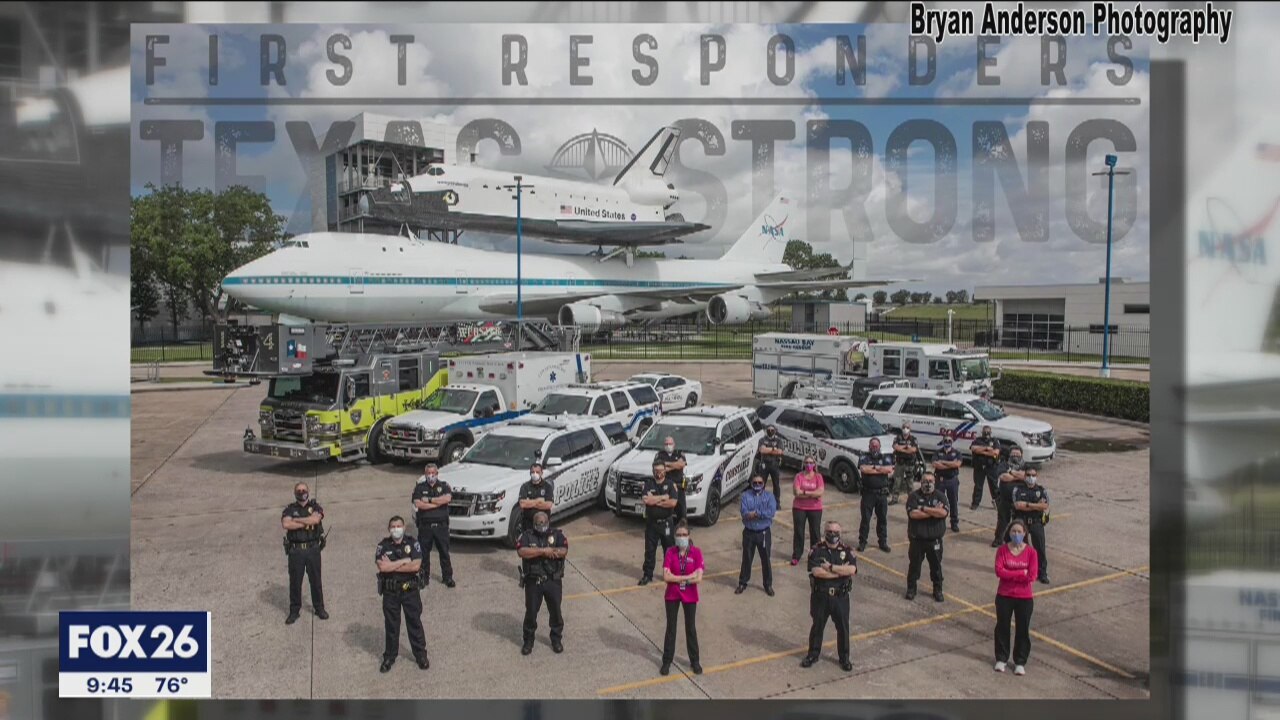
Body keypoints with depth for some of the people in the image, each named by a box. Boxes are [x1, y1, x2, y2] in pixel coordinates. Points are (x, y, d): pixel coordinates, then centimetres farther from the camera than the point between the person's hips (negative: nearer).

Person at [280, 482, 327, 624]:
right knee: (295, 581, 6)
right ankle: (294, 611, 19)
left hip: (313, 549, 0)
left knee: (316, 580, 8)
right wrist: (307, 523, -16)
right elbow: (285, 524, -16)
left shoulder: (315, 507, 3)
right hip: (295, 550, 0)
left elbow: (315, 519, -19)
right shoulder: (290, 509, 3)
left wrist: (297, 520, -13)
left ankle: (319, 608, 22)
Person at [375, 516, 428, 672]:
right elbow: (382, 567, -17)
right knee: (391, 624, 11)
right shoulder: (383, 545, -3)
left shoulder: (413, 543, -5)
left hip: (410, 589, -1)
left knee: (414, 622, 8)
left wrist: (392, 566, -15)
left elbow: (416, 566, -16)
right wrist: (404, 561, -16)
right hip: (390, 591, 1)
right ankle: (389, 657, 24)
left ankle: (421, 654, 19)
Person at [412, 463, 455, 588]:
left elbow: (447, 498, -15)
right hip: (425, 525, 0)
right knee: (424, 553, 5)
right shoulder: (419, 487, 4)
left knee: (444, 552, 5)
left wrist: (429, 500, -12)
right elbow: (418, 504, -12)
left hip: (441, 525, 0)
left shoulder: (444, 486, 6)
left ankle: (447, 577, 14)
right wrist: (438, 503, -11)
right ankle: (424, 578, 17)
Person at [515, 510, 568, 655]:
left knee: (555, 611, 9)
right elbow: (521, 551, -20)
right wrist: (543, 551, -22)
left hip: (553, 581, 1)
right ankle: (528, 640, 23)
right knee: (531, 612, 6)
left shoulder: (557, 534, 2)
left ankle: (556, 639, 28)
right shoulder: (527, 535, -2)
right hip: (533, 581, -1)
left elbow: (564, 551, -12)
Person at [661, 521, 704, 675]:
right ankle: (667, 661, 24)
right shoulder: (670, 552, -10)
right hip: (672, 595, 0)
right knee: (671, 628, 11)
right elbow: (666, 577, -19)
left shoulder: (696, 552, -12)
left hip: (690, 596, 0)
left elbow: (698, 578, -20)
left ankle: (694, 661, 28)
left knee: (691, 628, 13)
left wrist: (676, 578, -17)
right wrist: (688, 577, -21)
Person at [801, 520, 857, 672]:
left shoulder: (847, 551, -1)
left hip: (840, 597, 1)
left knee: (843, 627, 10)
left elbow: (852, 570, -18)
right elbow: (816, 571, -21)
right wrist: (841, 571, -17)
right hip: (820, 596, -1)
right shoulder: (816, 550, -6)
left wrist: (830, 567, -19)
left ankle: (844, 657, 27)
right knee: (817, 626, 13)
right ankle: (813, 654, 29)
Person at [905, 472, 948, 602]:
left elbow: (943, 513, -17)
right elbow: (913, 514, -19)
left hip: (935, 539, 1)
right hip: (917, 539, -1)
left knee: (936, 565, 11)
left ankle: (938, 590, 25)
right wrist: (934, 511, -16)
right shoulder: (914, 496, -4)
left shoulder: (940, 496, 0)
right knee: (914, 564, 9)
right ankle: (911, 588, 23)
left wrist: (924, 508, -18)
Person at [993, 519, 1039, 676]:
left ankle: (1020, 662, 23)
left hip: (1024, 597, 0)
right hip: (1004, 596, 1)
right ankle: (1001, 659, 26)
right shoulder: (1002, 550, -5)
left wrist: (1010, 574, -14)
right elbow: (999, 571, -16)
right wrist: (1021, 573, -19)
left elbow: (1032, 576, -15)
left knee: (1023, 630, 9)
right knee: (1002, 627, 11)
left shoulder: (1031, 551, -7)